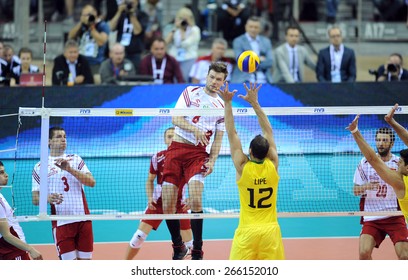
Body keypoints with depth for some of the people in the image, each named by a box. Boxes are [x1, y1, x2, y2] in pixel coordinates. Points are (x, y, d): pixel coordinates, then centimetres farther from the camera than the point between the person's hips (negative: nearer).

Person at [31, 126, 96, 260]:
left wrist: (70, 169, -17)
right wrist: (47, 198, -20)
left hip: (83, 219, 2)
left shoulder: (75, 159, 10)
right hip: (61, 223, -2)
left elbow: (91, 182, -3)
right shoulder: (40, 167, 6)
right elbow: (35, 198, 3)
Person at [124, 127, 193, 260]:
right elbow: (150, 180, 8)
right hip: (157, 203, 0)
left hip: (179, 204, 0)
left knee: (189, 242, -1)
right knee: (139, 236, -5)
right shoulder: (157, 158, -3)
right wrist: (150, 197, -9)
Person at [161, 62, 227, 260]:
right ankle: (178, 247, 17)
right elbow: (176, 118, -4)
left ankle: (197, 252, -13)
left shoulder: (222, 106, 11)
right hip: (177, 149, 0)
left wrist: (212, 161, -4)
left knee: (195, 201, -21)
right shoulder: (191, 92, 6)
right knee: (167, 206, -4)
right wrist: (194, 129, -23)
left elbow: (218, 139, 13)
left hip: (198, 154, 0)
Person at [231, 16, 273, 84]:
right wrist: (259, 59, -2)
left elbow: (270, 62, 4)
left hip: (263, 80, 4)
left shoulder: (266, 41, 16)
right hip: (244, 80, -4)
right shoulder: (238, 41, 5)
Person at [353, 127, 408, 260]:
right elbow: (355, 190, 7)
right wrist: (366, 187, -16)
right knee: (364, 252, -17)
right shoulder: (365, 163, 4)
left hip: (395, 217, -1)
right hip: (371, 218, 1)